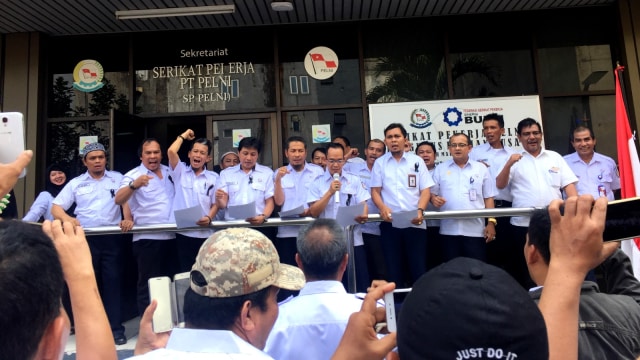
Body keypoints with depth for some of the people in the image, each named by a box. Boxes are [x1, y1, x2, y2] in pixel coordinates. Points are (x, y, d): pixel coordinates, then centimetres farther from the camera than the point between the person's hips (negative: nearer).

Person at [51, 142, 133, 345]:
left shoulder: (117, 178, 10)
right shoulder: (76, 183, 12)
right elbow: (56, 207, 7)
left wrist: (127, 219, -20)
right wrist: (66, 218, -16)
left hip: (112, 238, -1)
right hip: (86, 239, 2)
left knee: (113, 282, -1)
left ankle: (116, 328, 5)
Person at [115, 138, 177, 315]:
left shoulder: (169, 172, 10)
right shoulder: (133, 175, -6)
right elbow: (118, 200, -21)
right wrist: (134, 185, -39)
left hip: (171, 237, 6)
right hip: (148, 239, -5)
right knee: (148, 286, 3)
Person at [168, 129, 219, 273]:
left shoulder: (213, 178, 7)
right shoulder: (180, 172, 6)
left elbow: (215, 204, 5)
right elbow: (171, 151, -10)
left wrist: (209, 218, -14)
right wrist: (184, 136, 6)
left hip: (204, 234, 1)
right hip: (183, 233, 0)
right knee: (184, 272, 7)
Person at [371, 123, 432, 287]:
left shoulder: (417, 161, 7)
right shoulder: (380, 163, 8)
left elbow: (425, 190, 3)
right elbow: (375, 191, 6)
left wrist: (420, 210, -15)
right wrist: (383, 208, -14)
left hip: (415, 223, 0)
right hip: (390, 223, 1)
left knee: (419, 268, 3)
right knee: (393, 268, 6)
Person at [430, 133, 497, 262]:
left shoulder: (481, 168, 7)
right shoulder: (440, 169, 8)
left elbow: (488, 198, 7)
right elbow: (432, 194, 9)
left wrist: (491, 222, 0)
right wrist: (434, 198, -14)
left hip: (475, 230, 0)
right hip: (449, 230, 0)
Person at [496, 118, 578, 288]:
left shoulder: (555, 157, 12)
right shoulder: (515, 160, 7)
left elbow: (569, 185, 7)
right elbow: (500, 185, -3)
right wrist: (508, 164, -19)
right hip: (524, 225, -1)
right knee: (527, 272, 7)